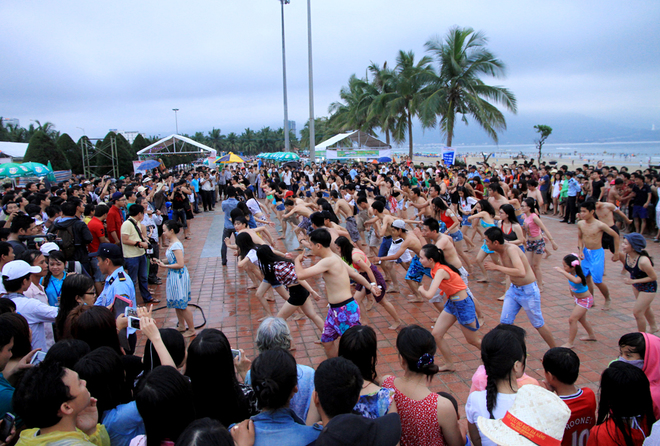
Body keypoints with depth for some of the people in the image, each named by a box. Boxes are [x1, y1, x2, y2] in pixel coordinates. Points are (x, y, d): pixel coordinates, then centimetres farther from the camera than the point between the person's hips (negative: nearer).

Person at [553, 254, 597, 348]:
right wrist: (570, 288, 3)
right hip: (578, 298, 9)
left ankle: (570, 343, -5)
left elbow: (576, 280, -61)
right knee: (581, 318, 25)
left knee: (572, 319, -13)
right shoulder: (571, 273, -10)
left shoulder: (579, 276, -34)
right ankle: (591, 335, 49)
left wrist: (562, 271, -60)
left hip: (585, 300, -9)